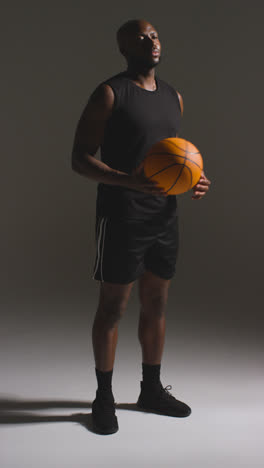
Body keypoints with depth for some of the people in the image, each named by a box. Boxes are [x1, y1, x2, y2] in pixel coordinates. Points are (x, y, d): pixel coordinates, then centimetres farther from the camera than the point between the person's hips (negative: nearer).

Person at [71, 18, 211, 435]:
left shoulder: (174, 97, 13)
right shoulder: (109, 94, -8)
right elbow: (80, 158, -12)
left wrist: (194, 180, 1)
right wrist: (128, 180, -27)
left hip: (165, 217, 6)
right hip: (122, 219, -6)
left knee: (156, 305, 13)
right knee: (113, 307, 2)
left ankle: (152, 389, 28)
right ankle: (104, 397, 16)